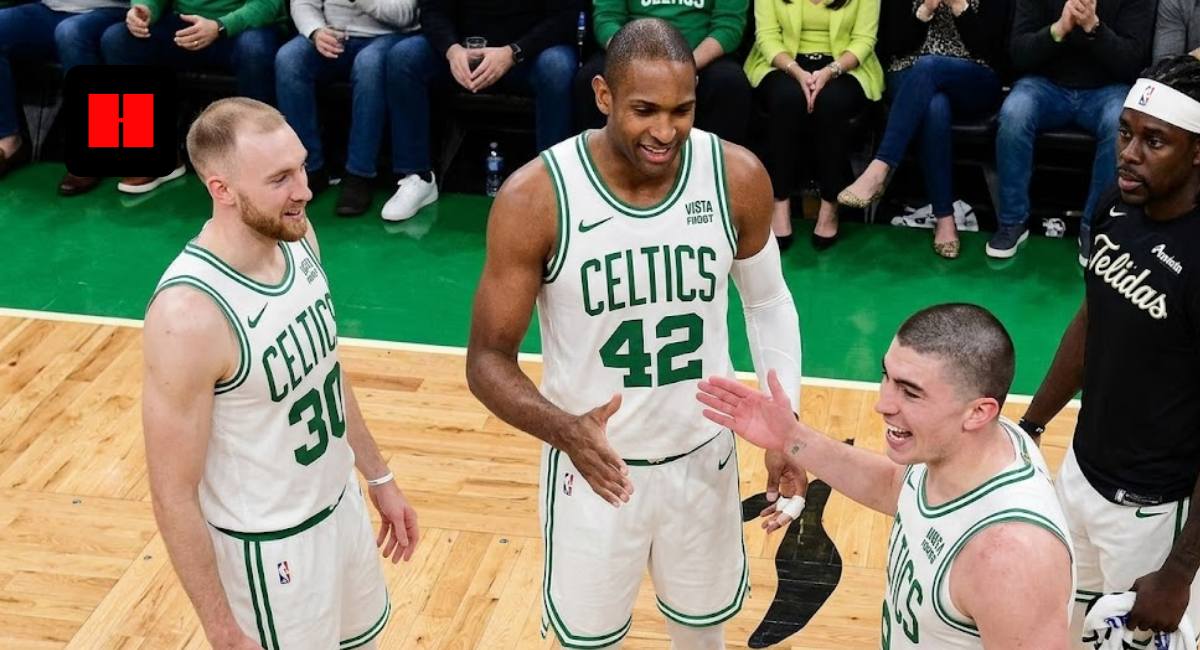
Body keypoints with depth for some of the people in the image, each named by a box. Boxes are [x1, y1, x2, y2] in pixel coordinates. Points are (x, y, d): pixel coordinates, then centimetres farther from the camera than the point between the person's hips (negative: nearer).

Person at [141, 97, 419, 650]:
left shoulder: (295, 235, -9)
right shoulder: (189, 316, -31)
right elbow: (174, 497, -22)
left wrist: (379, 476, 14)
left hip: (340, 502, 7)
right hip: (269, 546, -7)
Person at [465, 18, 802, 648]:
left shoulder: (738, 176, -15)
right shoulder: (534, 197, -24)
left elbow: (769, 302, 3)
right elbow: (488, 357, -18)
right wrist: (566, 431, -37)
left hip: (704, 454, 2)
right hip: (594, 460, -2)